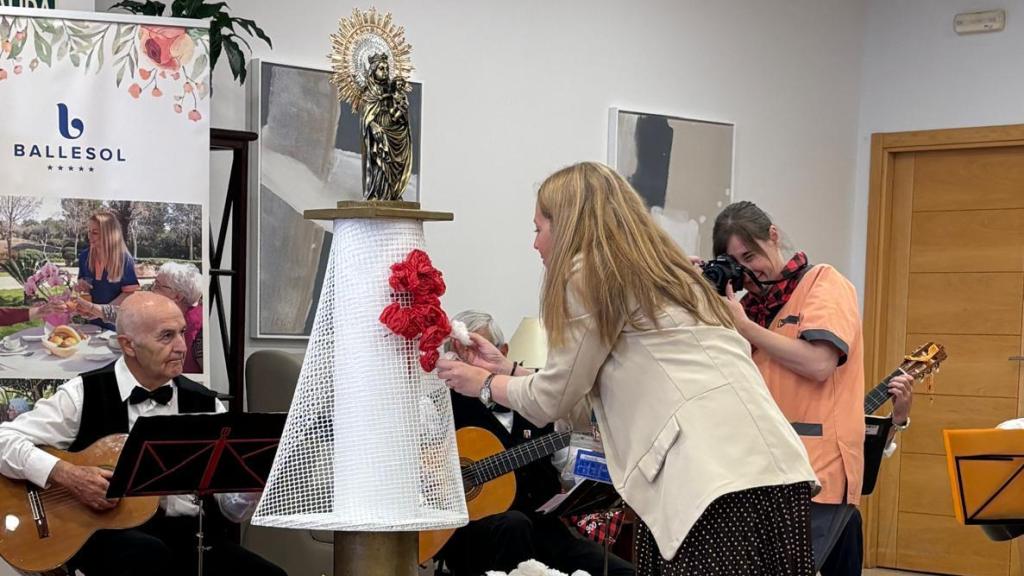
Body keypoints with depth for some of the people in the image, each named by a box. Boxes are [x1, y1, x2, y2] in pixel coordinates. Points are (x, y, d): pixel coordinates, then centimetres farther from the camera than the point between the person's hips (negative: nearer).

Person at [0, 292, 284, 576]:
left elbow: (233, 504, 9)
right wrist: (67, 475, -18)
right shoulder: (85, 396, 1)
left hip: (190, 532, 3)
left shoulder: (205, 403, 10)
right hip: (107, 531, -3)